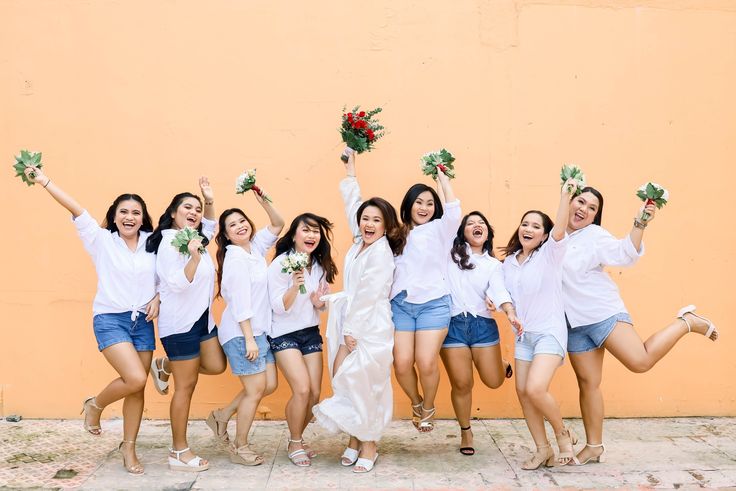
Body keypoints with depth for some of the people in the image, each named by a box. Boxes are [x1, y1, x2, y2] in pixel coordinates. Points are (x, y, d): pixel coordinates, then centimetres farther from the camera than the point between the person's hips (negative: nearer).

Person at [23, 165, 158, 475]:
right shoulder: (102, 240, -3)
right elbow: (75, 208, -10)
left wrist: (157, 299, -2)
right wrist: (44, 181, -16)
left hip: (143, 322, 4)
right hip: (110, 320, -4)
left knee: (137, 388, 5)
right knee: (135, 379, -20)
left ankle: (129, 447, 22)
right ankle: (95, 406, 11)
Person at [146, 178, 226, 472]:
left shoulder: (195, 238, 8)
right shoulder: (169, 243, -16)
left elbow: (210, 226, 30)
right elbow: (177, 284, -24)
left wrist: (210, 201, 13)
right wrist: (194, 256, -35)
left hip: (202, 317, 9)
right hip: (180, 323, -9)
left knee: (216, 366, 10)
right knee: (186, 386, -3)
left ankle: (165, 366, 29)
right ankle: (179, 452, 7)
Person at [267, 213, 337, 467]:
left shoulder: (320, 265, 3)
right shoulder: (280, 264, -14)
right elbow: (278, 307, -16)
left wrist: (319, 302, -9)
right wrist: (295, 286, -32)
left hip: (311, 332, 6)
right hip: (284, 334, -6)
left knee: (315, 393, 0)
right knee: (302, 389, -17)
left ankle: (298, 438, 24)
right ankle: (295, 444, 5)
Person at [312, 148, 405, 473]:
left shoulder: (380, 252, -12)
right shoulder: (360, 243, 9)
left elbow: (368, 297, -16)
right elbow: (352, 206, 22)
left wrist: (351, 333, -14)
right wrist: (350, 172, 27)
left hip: (370, 330, -7)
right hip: (350, 325, 7)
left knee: (363, 385, -5)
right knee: (346, 382, 6)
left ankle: (369, 446, 10)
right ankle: (355, 439, 19)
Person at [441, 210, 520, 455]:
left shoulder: (494, 265, 10)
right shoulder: (450, 253, 9)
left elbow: (499, 292, -7)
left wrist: (511, 313, -25)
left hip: (483, 325, 1)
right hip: (453, 325, -1)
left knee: (493, 382, 2)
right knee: (462, 384, 0)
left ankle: (502, 364, 40)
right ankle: (466, 432, 23)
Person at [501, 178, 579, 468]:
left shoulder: (550, 254, -6)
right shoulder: (509, 262, 10)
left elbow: (560, 231, -26)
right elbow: (506, 295, 20)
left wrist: (565, 196, -35)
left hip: (549, 332, -6)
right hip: (523, 334, 7)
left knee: (535, 389, -21)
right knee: (522, 391, 3)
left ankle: (563, 434, 6)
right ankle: (543, 450, 17)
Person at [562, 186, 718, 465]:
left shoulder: (594, 235, -8)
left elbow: (626, 255, -19)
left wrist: (640, 225, -29)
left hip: (603, 313, -5)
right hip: (575, 324, 5)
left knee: (640, 362, -19)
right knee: (587, 383, 7)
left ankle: (686, 322, 7)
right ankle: (594, 447, 18)